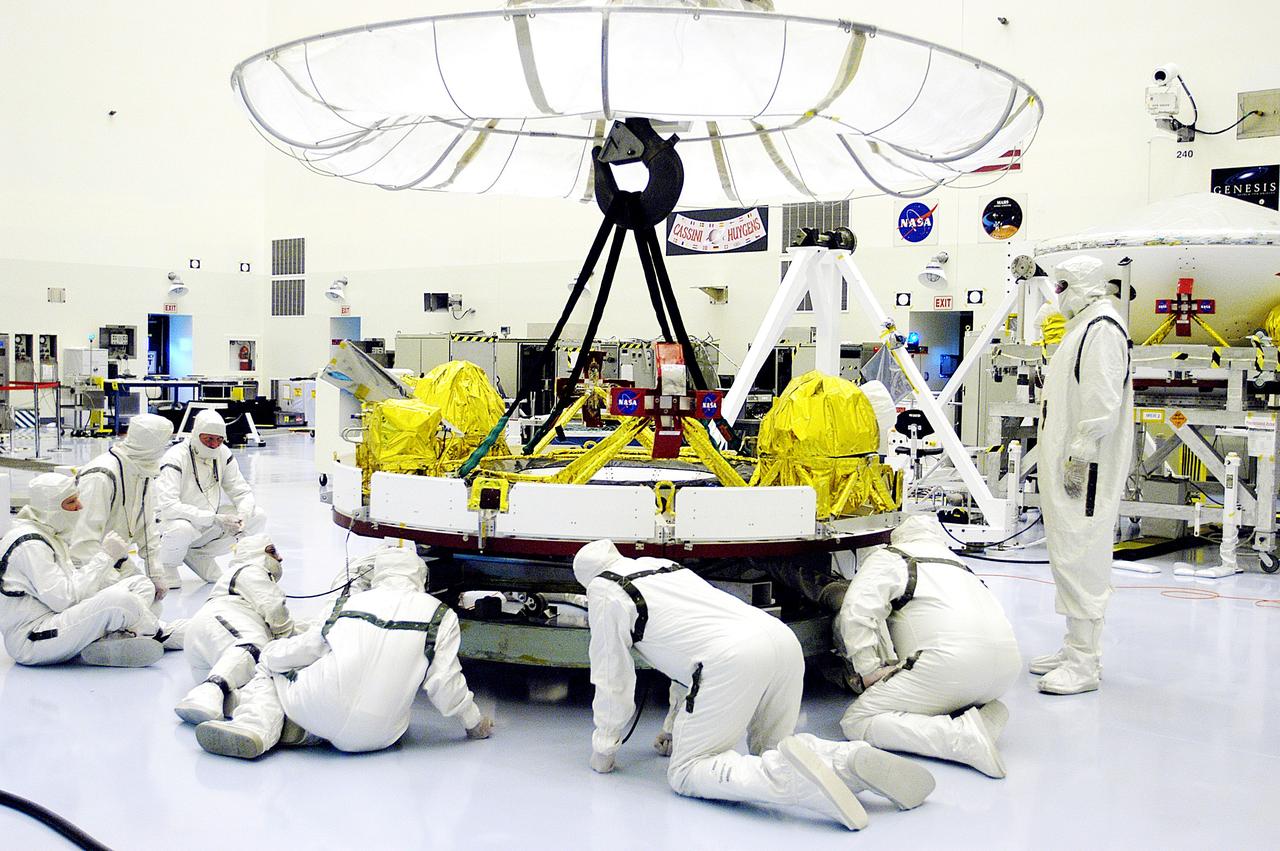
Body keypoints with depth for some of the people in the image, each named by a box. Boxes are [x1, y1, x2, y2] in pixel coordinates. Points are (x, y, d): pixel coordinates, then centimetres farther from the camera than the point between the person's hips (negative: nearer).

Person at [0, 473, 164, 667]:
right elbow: (64, 598, -23)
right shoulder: (29, 544, -18)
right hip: (30, 641, -10)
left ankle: (99, 648, -20)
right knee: (118, 599, -31)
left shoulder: (50, 535, 13)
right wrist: (105, 556, -19)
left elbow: (73, 581, 11)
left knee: (141, 584, 1)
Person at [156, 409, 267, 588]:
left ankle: (199, 554, 7)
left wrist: (242, 516, -23)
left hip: (209, 523, 7)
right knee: (181, 529, -41)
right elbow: (168, 506, -33)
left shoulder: (223, 454, -4)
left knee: (258, 517, -8)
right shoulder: (175, 459, -23)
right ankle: (167, 565, -3)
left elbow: (242, 492, 0)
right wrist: (214, 519, -37)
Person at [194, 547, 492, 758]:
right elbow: (443, 682, 2)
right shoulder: (441, 616, 6)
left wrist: (272, 653, 40)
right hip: (376, 736, 1)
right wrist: (475, 722, 17)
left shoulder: (351, 601, 13)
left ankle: (257, 726, -4)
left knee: (268, 666, 25)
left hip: (320, 708, -1)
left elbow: (306, 648, 19)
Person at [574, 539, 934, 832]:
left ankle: (786, 774, -23)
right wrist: (673, 726, 50)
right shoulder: (666, 566, 34)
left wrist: (603, 750, 27)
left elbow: (612, 680, 12)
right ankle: (855, 760, -2)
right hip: (781, 637, 8)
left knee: (686, 772, 3)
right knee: (771, 747, 26)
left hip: (732, 660, -8)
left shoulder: (605, 594, 11)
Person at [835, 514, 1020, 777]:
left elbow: (856, 612, -5)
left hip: (953, 660, -7)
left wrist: (870, 671, -3)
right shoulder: (955, 561, 35)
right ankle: (983, 712, 3)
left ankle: (963, 737, -17)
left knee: (857, 721, -1)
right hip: (1008, 661, 7)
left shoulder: (887, 558, 14)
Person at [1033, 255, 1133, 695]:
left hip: (1085, 469, -11)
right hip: (1065, 466, 11)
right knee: (1067, 555, 16)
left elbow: (1103, 401, -22)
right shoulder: (1082, 327, 20)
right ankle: (1075, 647, 26)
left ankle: (1085, 663, -2)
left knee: (1079, 556, -8)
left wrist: (1080, 453, -21)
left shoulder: (1102, 329, -14)